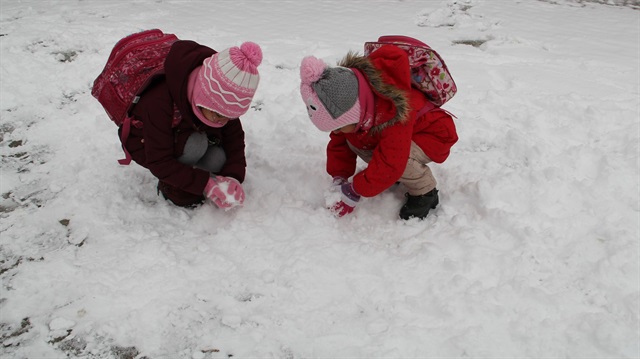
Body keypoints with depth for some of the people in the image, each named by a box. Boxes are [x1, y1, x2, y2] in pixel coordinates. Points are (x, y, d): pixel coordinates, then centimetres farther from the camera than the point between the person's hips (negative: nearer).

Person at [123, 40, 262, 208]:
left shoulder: (220, 96, -23)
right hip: (145, 143, -5)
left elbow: (235, 136, -11)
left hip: (183, 133, 5)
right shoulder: (160, 101, -40)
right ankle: (172, 186, -10)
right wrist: (206, 184, -37)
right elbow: (158, 162, -34)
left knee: (217, 159, -23)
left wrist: (233, 177, -26)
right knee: (196, 143, -34)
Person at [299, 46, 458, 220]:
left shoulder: (393, 114, -43)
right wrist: (339, 181, -14)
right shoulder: (347, 107, -20)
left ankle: (425, 192, -9)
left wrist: (354, 192, -32)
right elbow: (339, 144, -6)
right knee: (353, 141, -14)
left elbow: (389, 162, -40)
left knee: (396, 157, -37)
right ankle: (400, 175, 4)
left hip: (433, 135, -7)